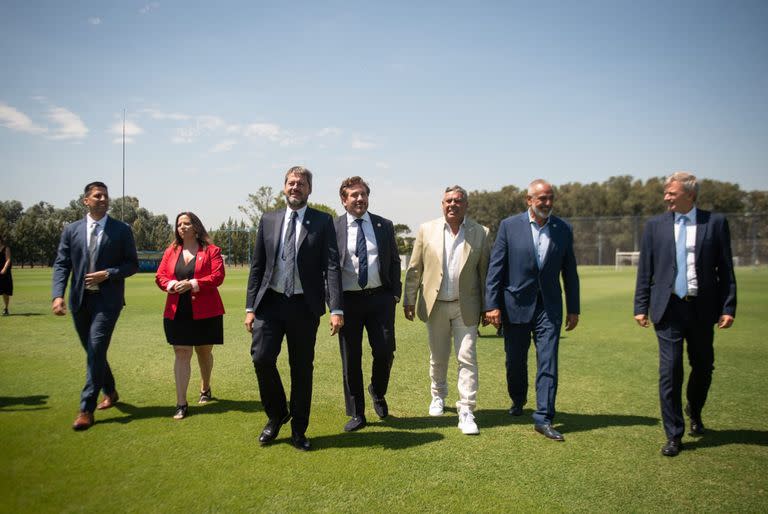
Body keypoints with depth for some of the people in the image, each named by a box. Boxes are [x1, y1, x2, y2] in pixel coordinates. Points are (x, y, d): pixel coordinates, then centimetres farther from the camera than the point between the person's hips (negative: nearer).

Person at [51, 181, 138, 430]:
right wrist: (58, 295, -11)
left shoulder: (122, 230, 0)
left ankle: (86, 410, -3)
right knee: (93, 351, 15)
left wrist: (108, 274, -15)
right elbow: (61, 264, 2)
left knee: (96, 351, -10)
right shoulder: (72, 230, 7)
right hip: (80, 299, 4)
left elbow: (132, 264, 1)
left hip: (107, 300, -4)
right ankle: (110, 392, 36)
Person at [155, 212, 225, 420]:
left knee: (204, 351, 14)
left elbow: (218, 276, -11)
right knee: (181, 354, -3)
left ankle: (205, 389, 39)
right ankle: (181, 403, -2)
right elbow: (160, 276, 8)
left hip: (205, 312, -2)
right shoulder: (171, 251, 10)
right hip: (177, 312, 2)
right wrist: (172, 285, -13)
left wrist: (193, 284, -21)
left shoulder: (211, 250, -2)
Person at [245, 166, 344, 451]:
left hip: (304, 306, -2)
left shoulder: (323, 221, 1)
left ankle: (298, 430, 23)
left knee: (302, 368, 6)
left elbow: (332, 267, -6)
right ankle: (277, 415, 18)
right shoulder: (268, 220, 9)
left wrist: (336, 309, -15)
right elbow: (257, 266, 9)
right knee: (261, 358, -9)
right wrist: (250, 307, 3)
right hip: (270, 302, 2)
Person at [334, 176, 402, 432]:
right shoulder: (334, 228, -1)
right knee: (350, 359, 5)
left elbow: (394, 261, 12)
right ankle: (356, 414, 19)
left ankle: (377, 393, 28)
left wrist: (395, 293, 3)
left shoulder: (384, 226, 7)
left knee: (385, 351, -4)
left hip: (380, 298, 1)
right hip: (348, 299, -1)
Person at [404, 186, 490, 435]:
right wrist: (409, 300, 3)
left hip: (466, 306, -1)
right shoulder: (427, 230, -1)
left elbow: (484, 272, 1)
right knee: (438, 357, 15)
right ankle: (438, 396, 38)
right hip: (435, 304, 1)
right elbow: (414, 269, 3)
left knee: (467, 358, -4)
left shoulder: (480, 233, -2)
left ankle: (466, 411, 3)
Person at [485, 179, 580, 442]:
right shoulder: (509, 225, -4)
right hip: (516, 305, -1)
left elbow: (569, 271, 8)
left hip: (549, 307, 1)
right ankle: (518, 400, 39)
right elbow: (495, 267, -5)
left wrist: (573, 309, 8)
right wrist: (492, 305, -10)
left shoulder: (563, 229, 3)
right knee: (515, 361, 13)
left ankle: (543, 418, 3)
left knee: (548, 363, -4)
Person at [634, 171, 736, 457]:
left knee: (703, 366, 15)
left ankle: (694, 412, 44)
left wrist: (728, 308, -4)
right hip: (668, 308, 0)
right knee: (670, 371, -1)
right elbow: (645, 270, 5)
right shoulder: (655, 225, 3)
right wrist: (641, 306, 0)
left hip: (702, 308, 1)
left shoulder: (715, 223, 1)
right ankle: (674, 435, 11)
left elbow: (726, 269, 1)